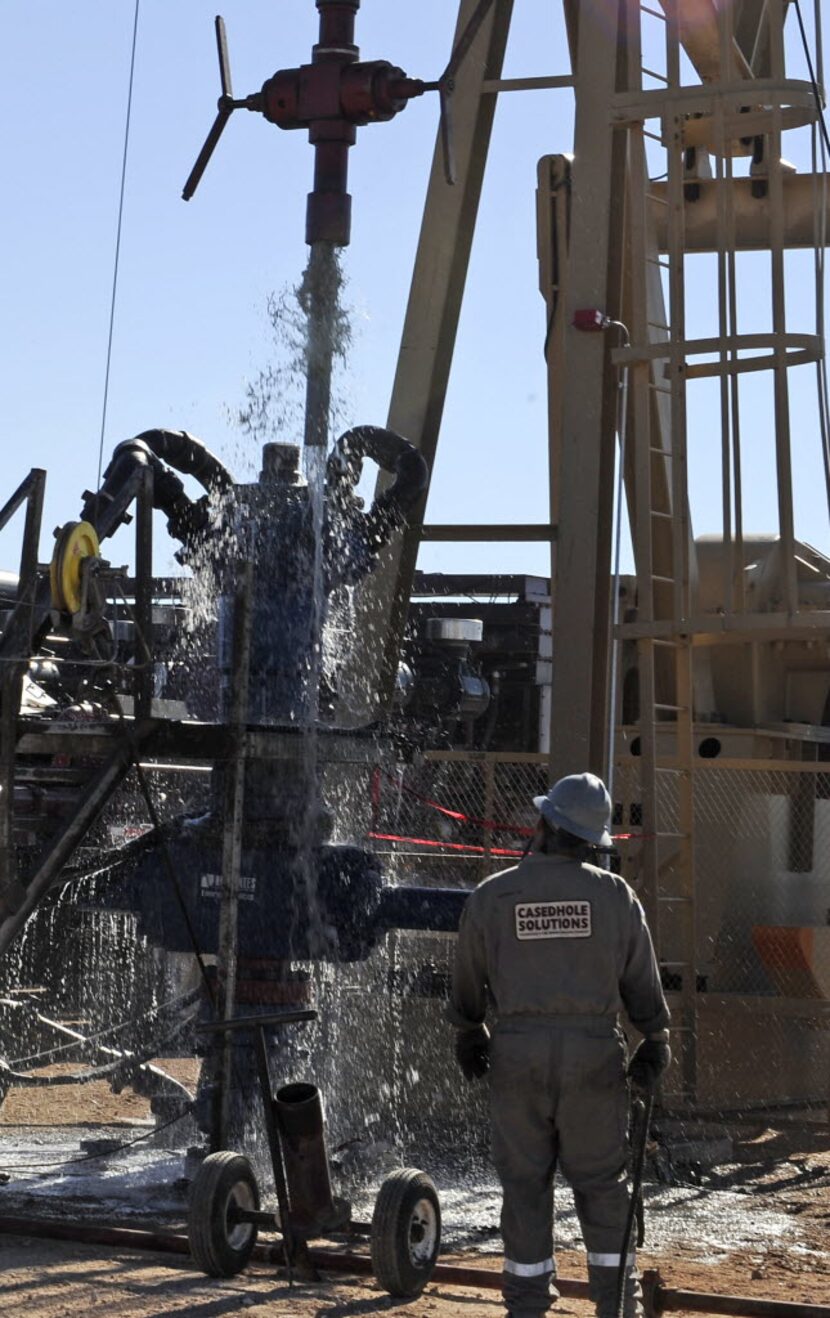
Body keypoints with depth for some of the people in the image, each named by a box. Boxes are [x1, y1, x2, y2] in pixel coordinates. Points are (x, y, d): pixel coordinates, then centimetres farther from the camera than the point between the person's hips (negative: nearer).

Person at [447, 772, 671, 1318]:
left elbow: (469, 981, 9)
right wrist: (655, 1043, 14)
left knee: (525, 1184, 8)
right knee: (602, 1181, 10)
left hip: (518, 1054, 0)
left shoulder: (490, 897, -3)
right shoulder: (615, 895, -3)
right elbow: (643, 980, 3)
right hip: (594, 1053, 0)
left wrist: (469, 1036, 25)